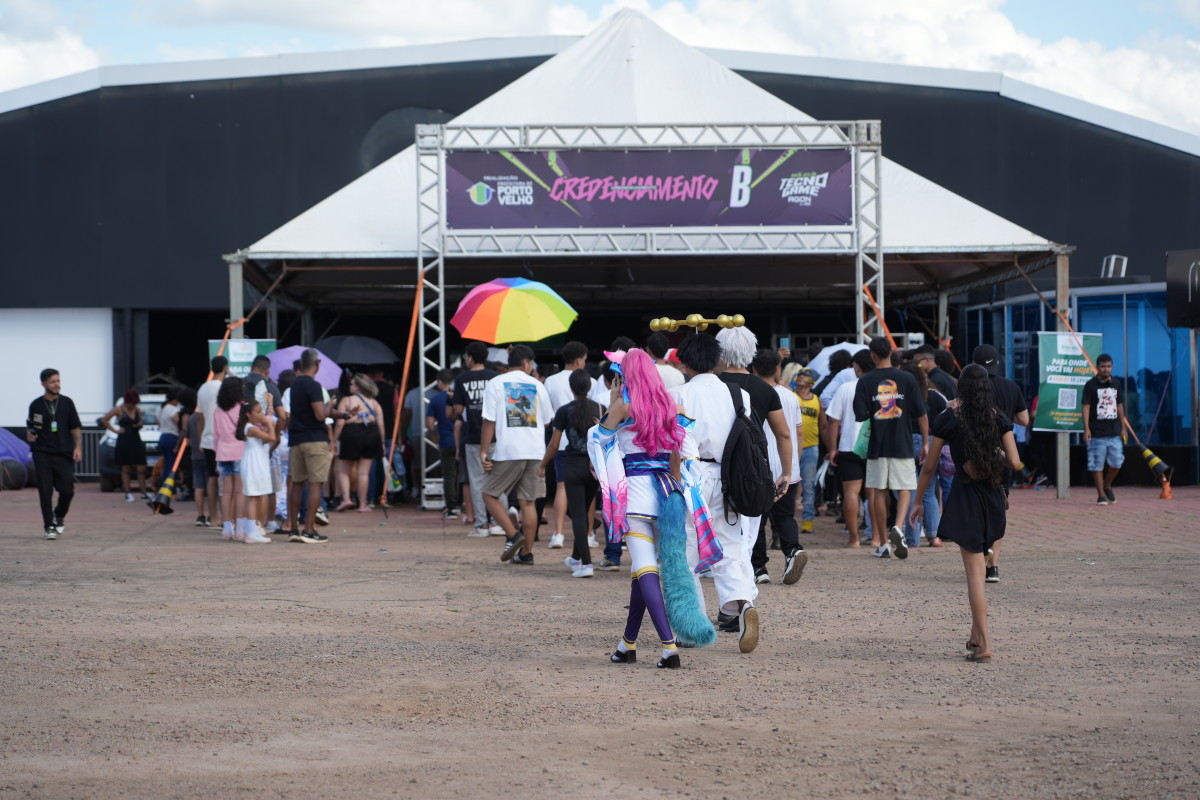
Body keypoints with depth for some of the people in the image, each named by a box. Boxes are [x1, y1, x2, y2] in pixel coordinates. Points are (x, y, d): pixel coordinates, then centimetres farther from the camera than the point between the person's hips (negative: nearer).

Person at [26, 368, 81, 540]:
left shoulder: (67, 403, 7)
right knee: (45, 491, -5)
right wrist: (29, 436, -9)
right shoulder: (36, 405, 6)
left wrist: (78, 447, -4)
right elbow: (30, 427, 14)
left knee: (67, 490, -2)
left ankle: (59, 516, 26)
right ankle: (48, 526, 1)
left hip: (64, 453, 1)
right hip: (42, 453, -1)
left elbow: (76, 428, 8)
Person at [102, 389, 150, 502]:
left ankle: (144, 493, 3)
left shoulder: (138, 409, 10)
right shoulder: (119, 409, -2)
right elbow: (104, 420, -1)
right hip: (124, 441, -4)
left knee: (141, 468, -2)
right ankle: (128, 493, 5)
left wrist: (140, 424, -3)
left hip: (136, 440, 4)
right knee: (126, 468, 1)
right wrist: (115, 430, -5)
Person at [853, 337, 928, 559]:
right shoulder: (906, 379, -1)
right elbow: (921, 414, 1)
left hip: (876, 446, 0)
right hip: (903, 446, 0)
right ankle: (898, 528, -20)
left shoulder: (865, 382, -3)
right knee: (904, 490, 5)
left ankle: (883, 542, 11)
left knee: (879, 492, 8)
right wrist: (925, 443, 9)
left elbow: (860, 416, -4)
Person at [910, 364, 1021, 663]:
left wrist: (918, 502, 9)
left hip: (965, 497, -3)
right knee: (978, 564, 18)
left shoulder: (949, 418, -4)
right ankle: (977, 634, 16)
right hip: (993, 497, 3)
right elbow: (1014, 462, -5)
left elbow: (929, 466, -1)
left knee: (975, 571, -4)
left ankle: (983, 644, -7)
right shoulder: (999, 419, 2)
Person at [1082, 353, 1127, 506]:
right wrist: (1086, 429, -13)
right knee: (1097, 465, -2)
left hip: (1114, 432, 4)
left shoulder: (1116, 384, 12)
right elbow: (1086, 407, -5)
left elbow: (1120, 406, 18)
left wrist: (1123, 428, 15)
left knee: (1117, 462, 1)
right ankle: (1101, 495, 5)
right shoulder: (1091, 385, -2)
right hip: (1097, 433, -4)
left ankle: (1107, 486, 25)